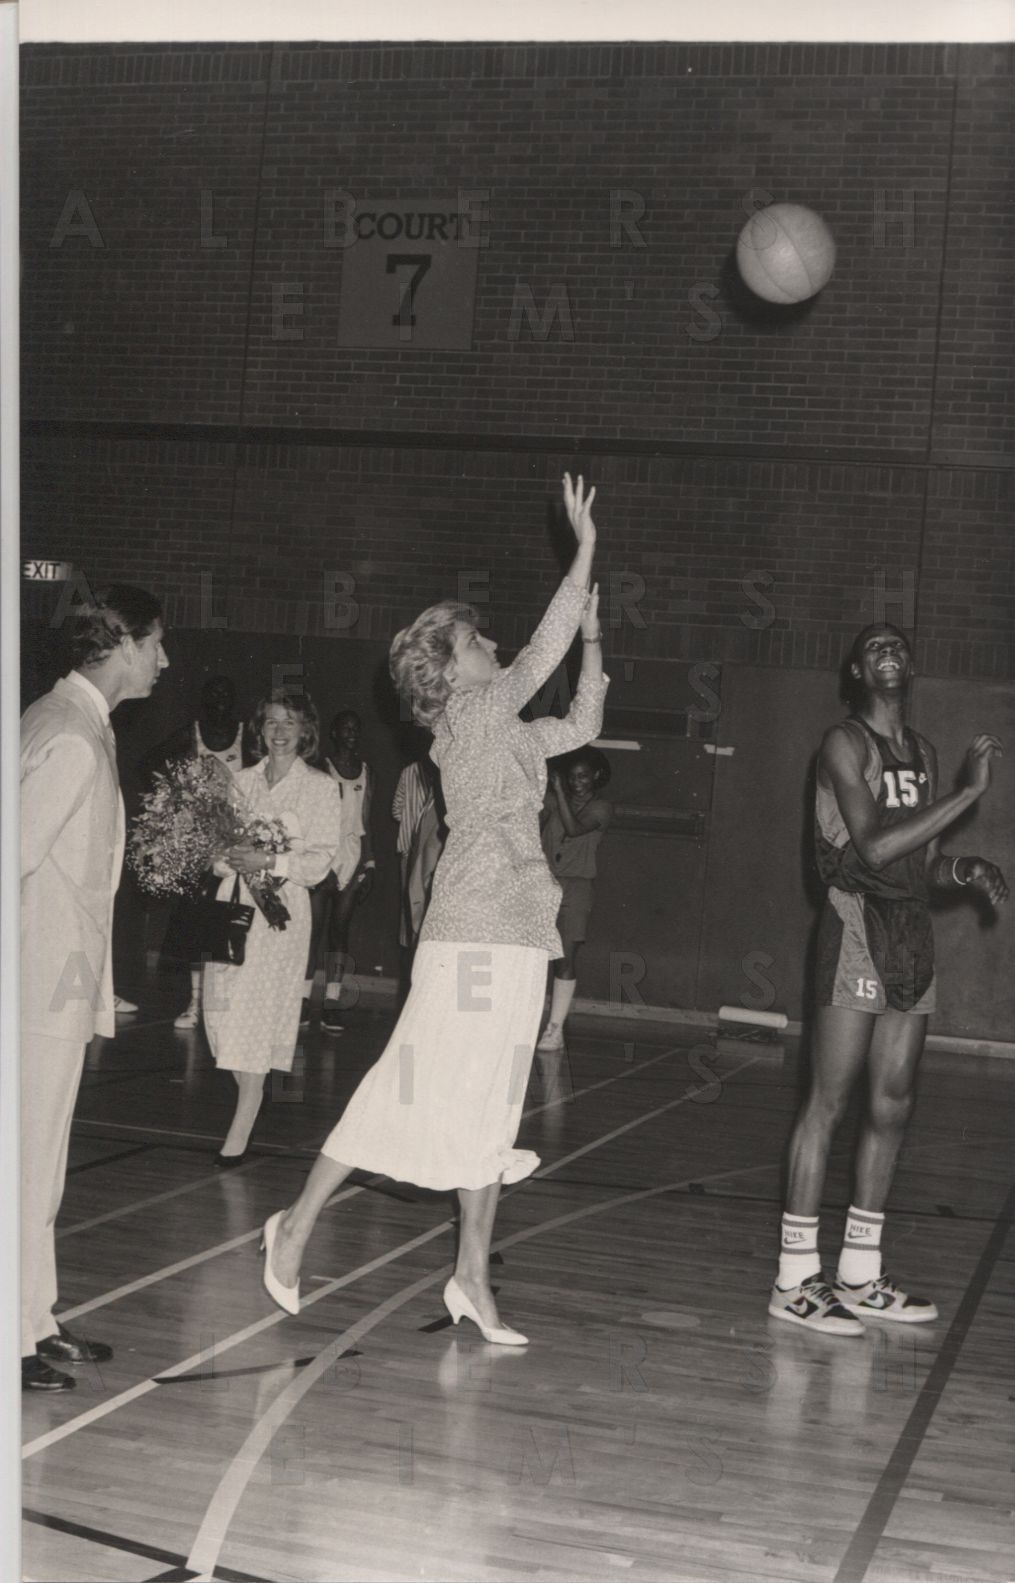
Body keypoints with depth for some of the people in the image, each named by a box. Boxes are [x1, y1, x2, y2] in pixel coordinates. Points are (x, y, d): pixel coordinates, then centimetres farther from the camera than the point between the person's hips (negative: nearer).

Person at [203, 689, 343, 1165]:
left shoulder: (320, 786, 2)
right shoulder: (243, 780, 15)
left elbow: (321, 859, -4)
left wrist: (271, 861, -18)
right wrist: (229, 857, -7)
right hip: (235, 901, 5)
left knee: (258, 1009, -9)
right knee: (223, 1005, -1)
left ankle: (240, 1131, -8)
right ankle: (248, 1100, 16)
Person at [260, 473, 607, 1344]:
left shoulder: (500, 731, 17)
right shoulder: (470, 711, -6)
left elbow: (582, 724, 24)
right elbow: (542, 651, -13)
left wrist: (594, 637, 17)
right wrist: (586, 548, -11)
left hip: (516, 937, 9)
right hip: (474, 933, -9)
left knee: (489, 1106, 9)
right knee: (418, 1087, -4)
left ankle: (474, 1278, 14)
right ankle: (298, 1224, 9)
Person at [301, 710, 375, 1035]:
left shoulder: (364, 771, 13)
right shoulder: (321, 769, 1)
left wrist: (369, 864, 10)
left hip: (353, 857, 3)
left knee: (340, 929, 1)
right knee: (314, 927, -6)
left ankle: (332, 1002, -1)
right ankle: (303, 999, -3)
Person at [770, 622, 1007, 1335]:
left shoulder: (924, 754, 17)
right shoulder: (846, 744, -6)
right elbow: (873, 848, -19)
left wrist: (967, 869, -4)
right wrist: (970, 792, -18)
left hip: (912, 934, 8)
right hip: (858, 927, -7)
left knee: (893, 1105, 9)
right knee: (830, 1102, -7)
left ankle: (859, 1276, 18)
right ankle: (796, 1280, -1)